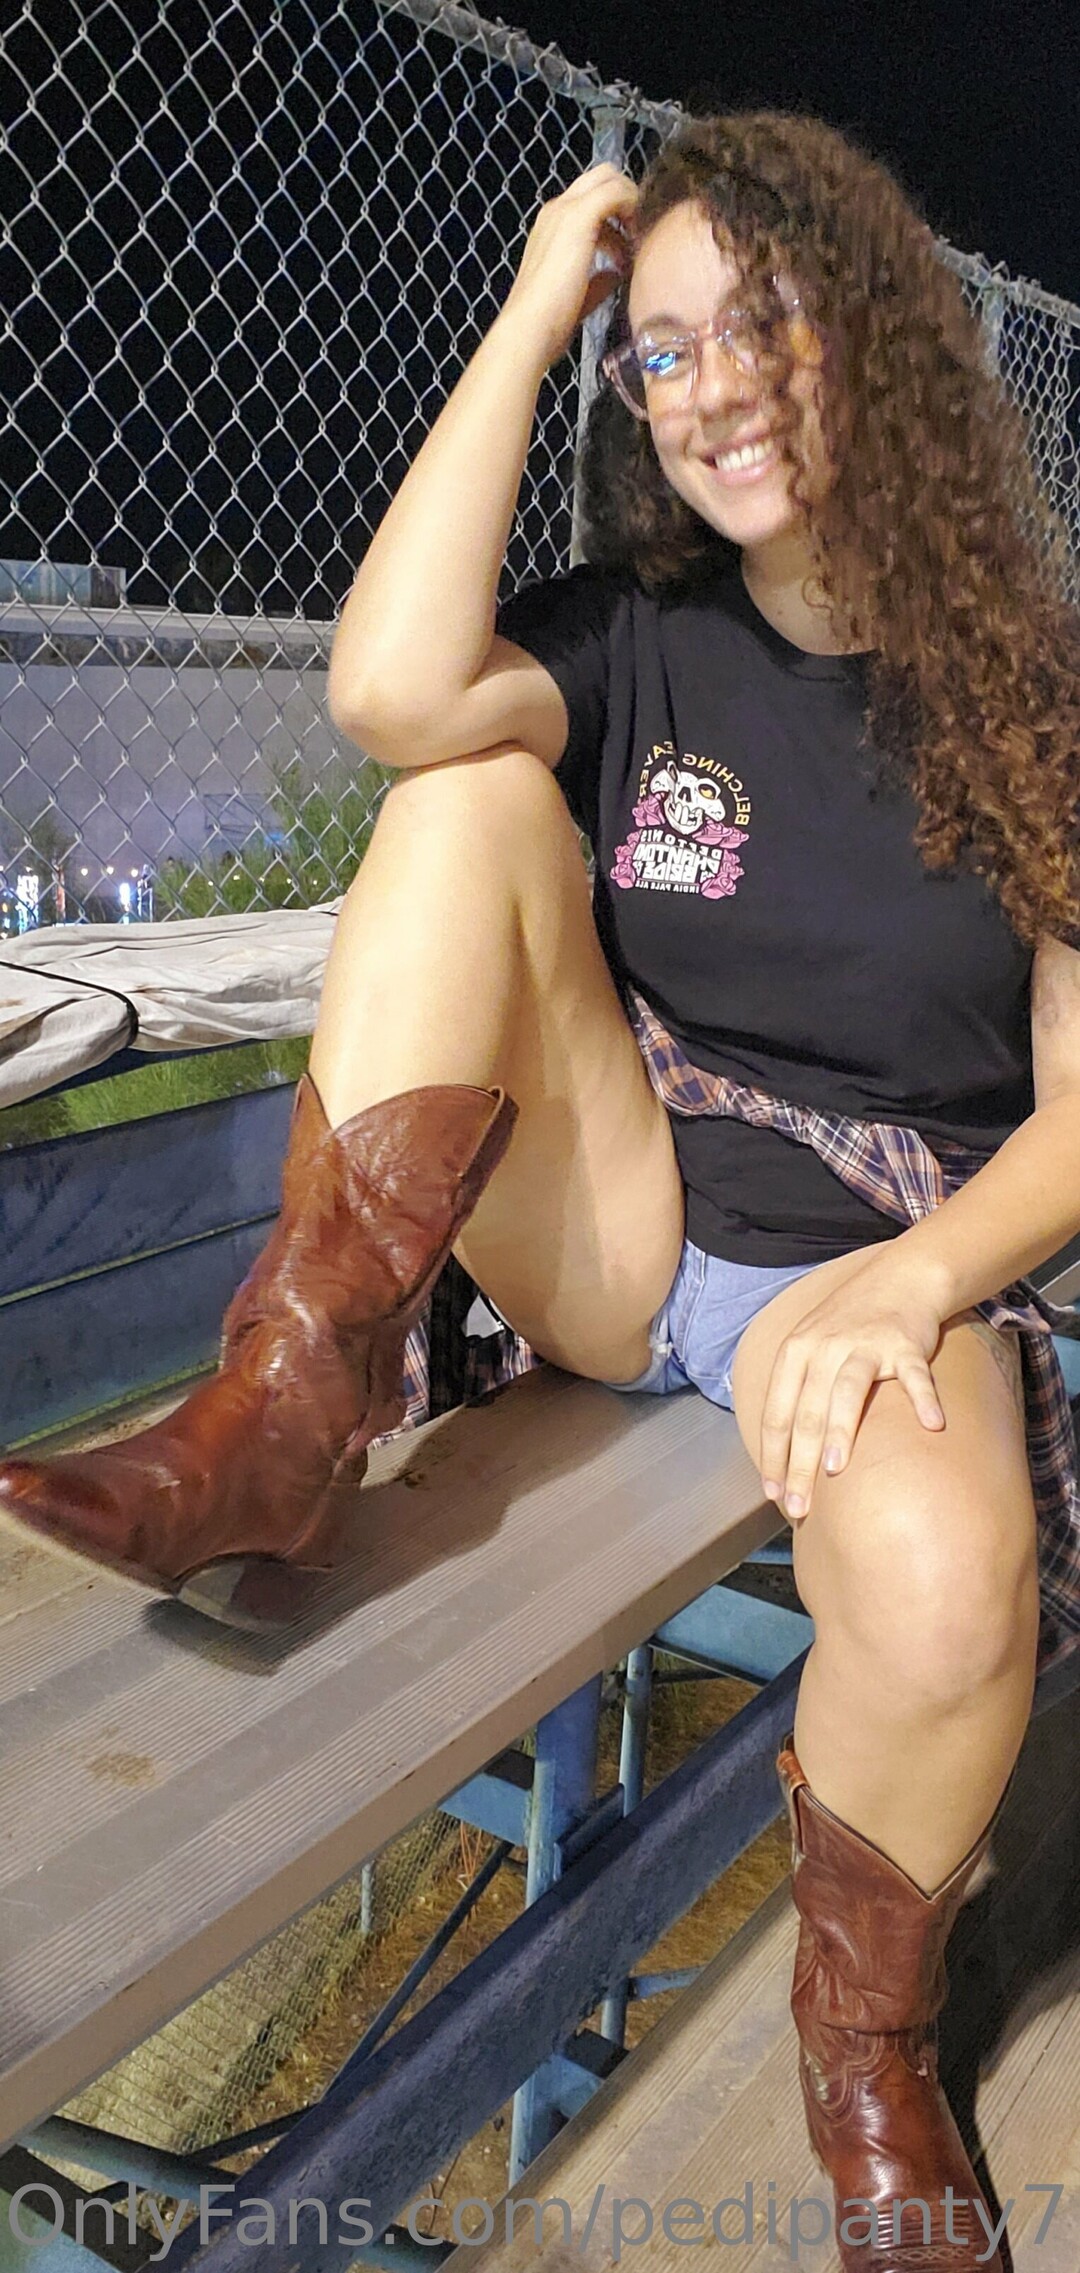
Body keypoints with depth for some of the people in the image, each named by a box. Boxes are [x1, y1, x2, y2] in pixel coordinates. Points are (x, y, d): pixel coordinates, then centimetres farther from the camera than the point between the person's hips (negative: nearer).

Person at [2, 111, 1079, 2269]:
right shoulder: (635, 637, 5)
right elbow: (390, 692, -19)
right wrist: (534, 313, -10)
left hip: (869, 1269, -2)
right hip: (613, 1230, 2)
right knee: (480, 797, -17)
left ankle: (867, 2027, 1)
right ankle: (287, 1419, -24)